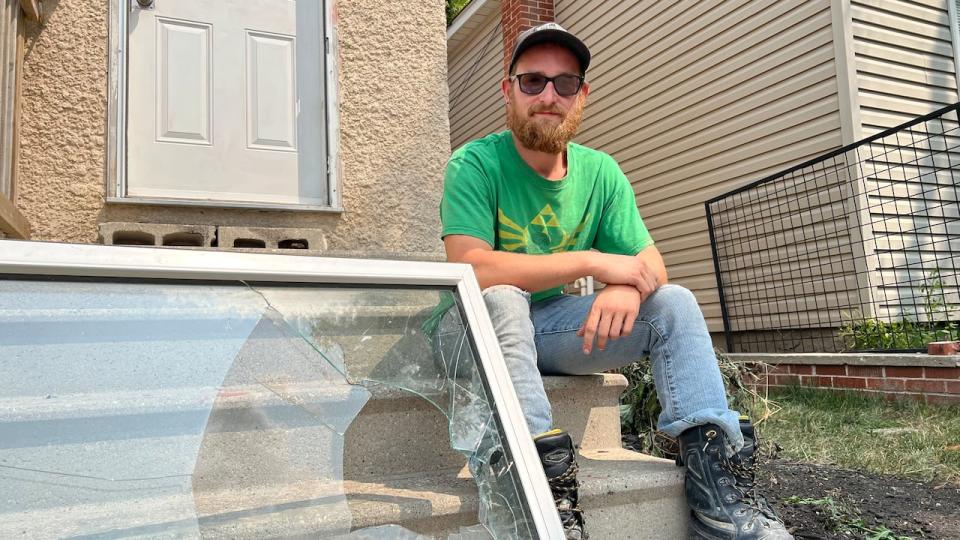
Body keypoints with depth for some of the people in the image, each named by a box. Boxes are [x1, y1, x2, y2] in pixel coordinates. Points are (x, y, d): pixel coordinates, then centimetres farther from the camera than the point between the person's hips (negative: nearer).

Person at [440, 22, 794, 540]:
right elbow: (470, 268, -28)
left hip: (557, 328, 5)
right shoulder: (474, 165, -14)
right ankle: (544, 463, -38)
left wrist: (628, 287, -28)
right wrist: (593, 261, -26)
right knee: (501, 299, -36)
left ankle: (716, 475, -19)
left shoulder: (601, 173, 1)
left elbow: (651, 262, -1)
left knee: (675, 301, -12)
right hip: (483, 327, -4)